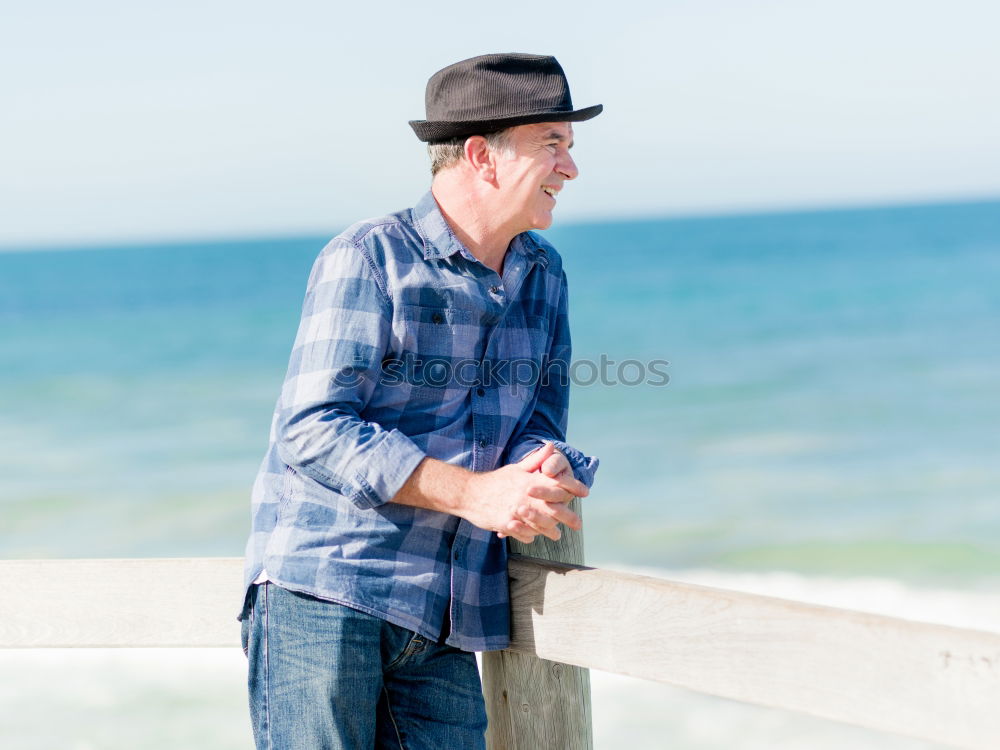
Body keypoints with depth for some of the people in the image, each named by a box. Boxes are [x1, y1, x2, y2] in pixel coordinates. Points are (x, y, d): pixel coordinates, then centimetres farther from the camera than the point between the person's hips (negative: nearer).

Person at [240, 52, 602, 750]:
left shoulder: (544, 275, 14)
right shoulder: (367, 258, -7)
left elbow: (539, 424, 13)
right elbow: (313, 430, -15)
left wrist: (547, 472, -13)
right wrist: (471, 493, -22)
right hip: (323, 591, -6)